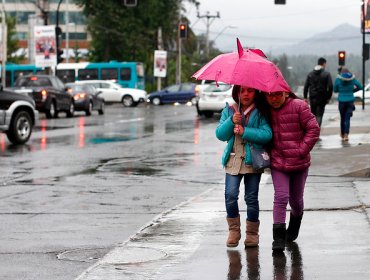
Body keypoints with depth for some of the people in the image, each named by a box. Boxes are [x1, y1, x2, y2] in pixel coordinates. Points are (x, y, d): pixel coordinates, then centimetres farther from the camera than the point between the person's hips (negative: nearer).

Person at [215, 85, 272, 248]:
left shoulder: (260, 113, 1)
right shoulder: (228, 111, 10)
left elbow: (267, 134, -12)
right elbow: (220, 134, 3)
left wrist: (244, 131, -19)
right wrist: (231, 121, -14)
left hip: (253, 161, -2)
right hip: (233, 160, 2)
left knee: (251, 198, 1)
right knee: (230, 195, -10)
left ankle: (252, 233, 15)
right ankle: (234, 230, 7)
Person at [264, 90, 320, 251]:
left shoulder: (299, 106, -9)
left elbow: (313, 129, -9)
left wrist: (302, 149, -14)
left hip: (299, 163, -1)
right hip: (277, 163, 1)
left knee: (296, 199, 14)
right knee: (281, 197, -12)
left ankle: (294, 228, 43)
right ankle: (278, 237, -11)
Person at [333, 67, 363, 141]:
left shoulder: (338, 79, -3)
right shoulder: (352, 79, 0)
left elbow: (335, 90, 3)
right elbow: (360, 87, 5)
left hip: (341, 101, 0)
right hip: (350, 101, 0)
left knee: (342, 118, 15)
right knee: (347, 118, -1)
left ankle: (342, 134, 27)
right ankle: (346, 135, -15)